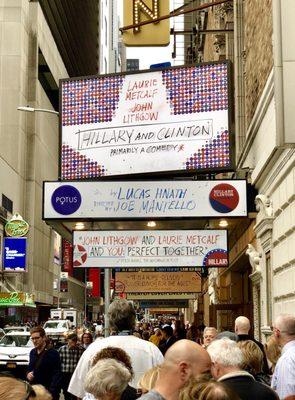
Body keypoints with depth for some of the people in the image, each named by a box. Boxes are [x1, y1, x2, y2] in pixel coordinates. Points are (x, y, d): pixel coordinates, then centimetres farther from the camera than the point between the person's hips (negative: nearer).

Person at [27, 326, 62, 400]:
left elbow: (57, 376, -12)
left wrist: (51, 394, -20)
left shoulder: (53, 353, -9)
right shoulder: (32, 352, 11)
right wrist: (28, 374, 2)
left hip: (47, 392, -6)